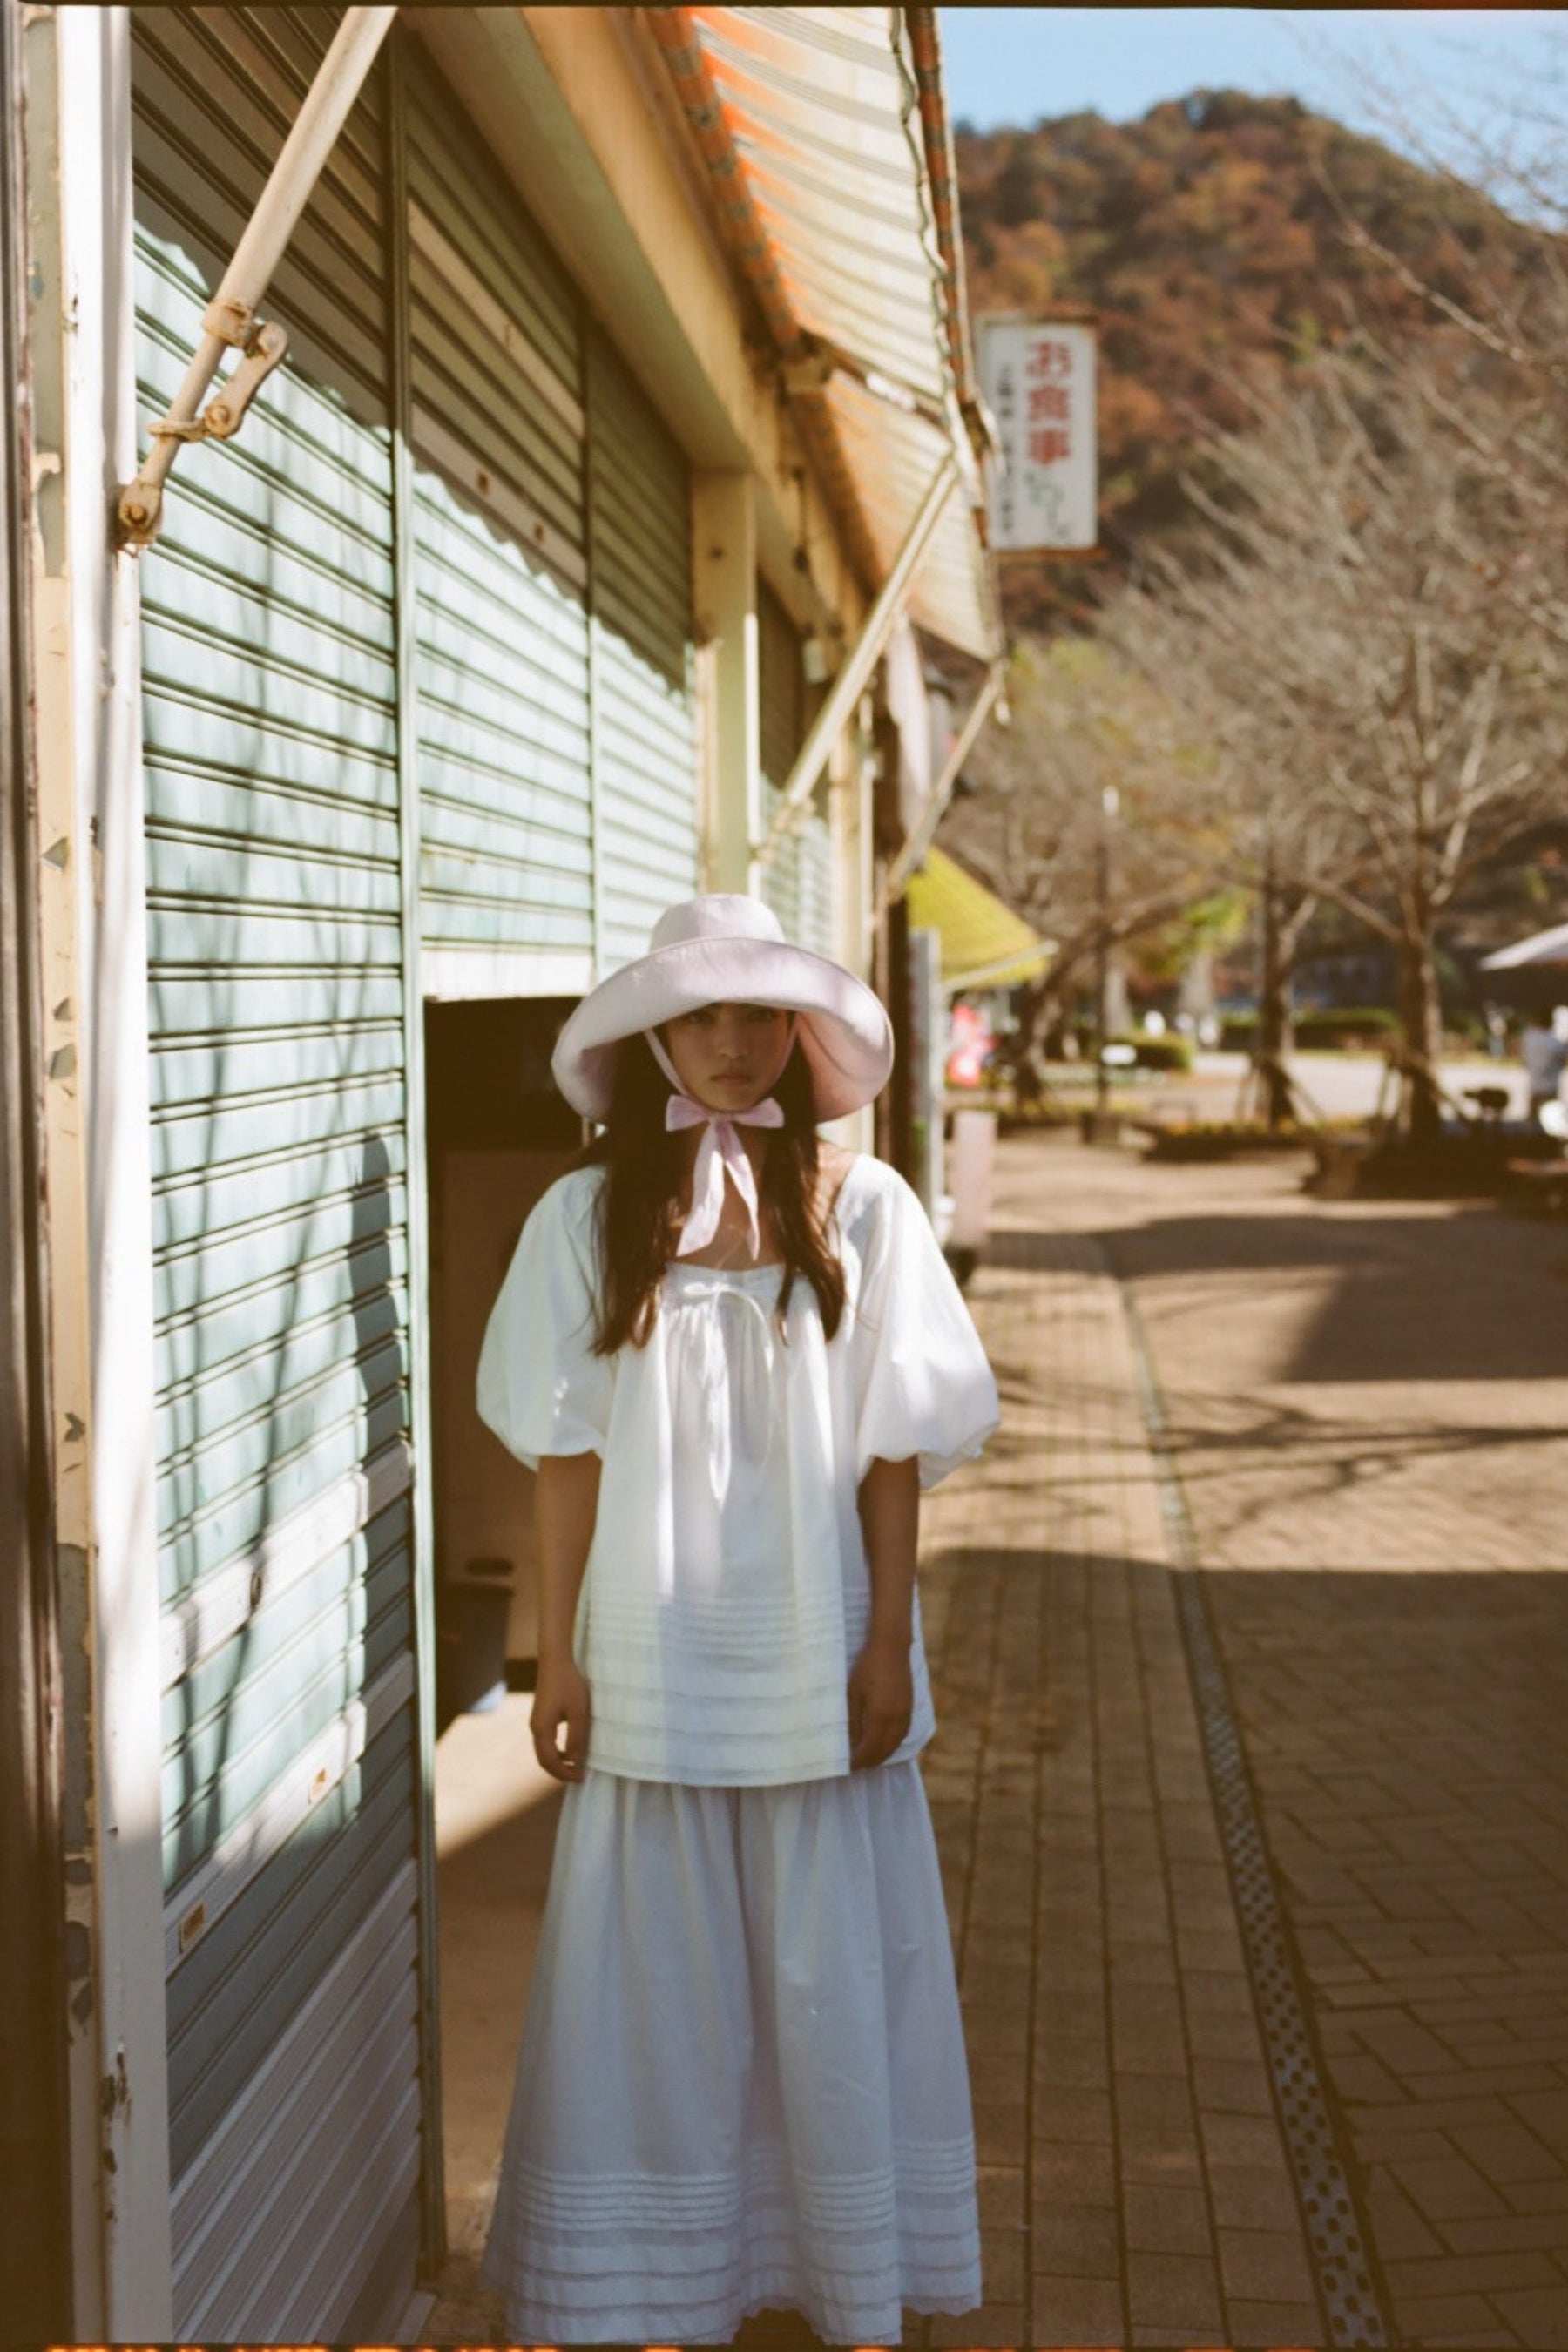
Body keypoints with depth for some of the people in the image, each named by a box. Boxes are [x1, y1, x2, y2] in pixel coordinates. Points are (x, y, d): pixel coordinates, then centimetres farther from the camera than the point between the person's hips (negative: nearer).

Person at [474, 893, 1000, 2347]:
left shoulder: (859, 1208, -1)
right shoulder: (589, 1218, -1)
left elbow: (893, 1447, 0)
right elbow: (569, 1453, 0)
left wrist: (890, 1642, -2)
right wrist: (558, 1657, -1)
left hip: (817, 1656, 0)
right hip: (653, 1656, 0)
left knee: (835, 1968, 8)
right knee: (657, 1970, 6)